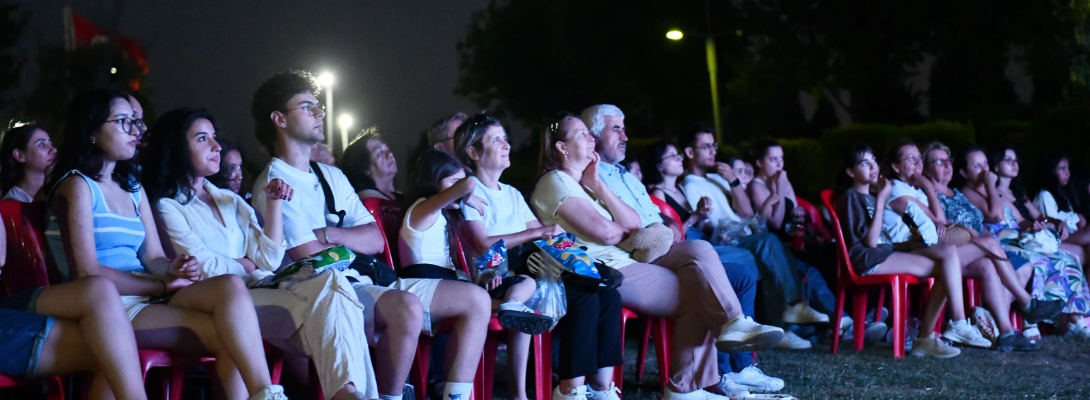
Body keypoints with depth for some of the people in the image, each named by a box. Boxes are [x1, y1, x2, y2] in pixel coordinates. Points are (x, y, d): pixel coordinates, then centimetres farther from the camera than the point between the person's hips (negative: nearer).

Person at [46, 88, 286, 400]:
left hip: (148, 298, 6)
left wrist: (172, 269, -10)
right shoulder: (77, 186, -2)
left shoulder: (133, 187, 21)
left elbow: (153, 258, 14)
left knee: (231, 286, -25)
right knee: (227, 334, -27)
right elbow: (88, 272, -11)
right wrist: (163, 285, -8)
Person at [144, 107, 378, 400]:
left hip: (264, 288, 6)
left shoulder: (230, 200, 25)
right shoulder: (166, 208, 5)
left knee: (332, 282, -27)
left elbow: (269, 260, 11)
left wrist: (275, 203, 6)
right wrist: (248, 265, 8)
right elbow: (205, 268, -8)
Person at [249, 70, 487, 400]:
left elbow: (376, 240, 11)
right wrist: (354, 240, 4)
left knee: (475, 298, -2)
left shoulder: (332, 176, 19)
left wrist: (331, 234, -8)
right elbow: (312, 259, -15)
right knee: (407, 308, -37)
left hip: (368, 284, 9)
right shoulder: (275, 185, -6)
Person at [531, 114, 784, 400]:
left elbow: (634, 224, 10)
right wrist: (623, 230, 7)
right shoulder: (555, 182, -5)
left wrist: (598, 186, 2)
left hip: (623, 260, 9)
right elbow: (605, 232, -16)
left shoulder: (584, 182, 23)